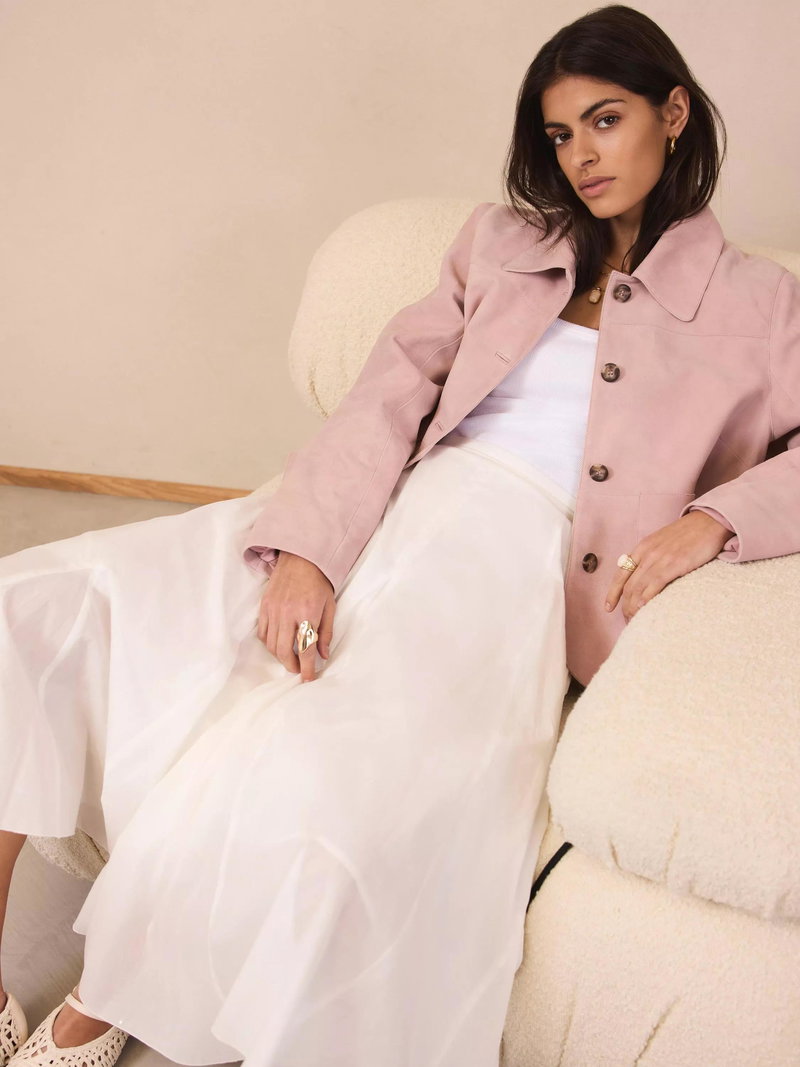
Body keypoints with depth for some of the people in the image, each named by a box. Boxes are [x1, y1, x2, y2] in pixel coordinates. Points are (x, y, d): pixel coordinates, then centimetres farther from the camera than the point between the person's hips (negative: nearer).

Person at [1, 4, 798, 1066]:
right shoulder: (504, 240, 20)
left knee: (303, 787, -34)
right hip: (379, 513, 5)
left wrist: (713, 517, -17)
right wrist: (306, 544, -12)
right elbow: (394, 386, 5)